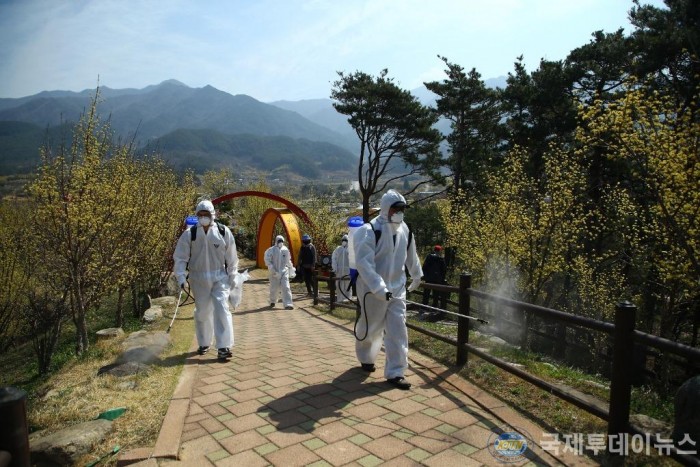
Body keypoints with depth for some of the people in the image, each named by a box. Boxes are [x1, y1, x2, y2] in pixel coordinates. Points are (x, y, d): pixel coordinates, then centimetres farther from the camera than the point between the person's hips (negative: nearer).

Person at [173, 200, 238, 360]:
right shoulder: (189, 234, -4)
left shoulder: (223, 232, -3)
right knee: (202, 312, 11)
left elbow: (231, 257, 3)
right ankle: (204, 344, 31)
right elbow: (180, 257, -1)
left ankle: (223, 347, -11)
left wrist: (232, 277, 5)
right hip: (199, 278, 1)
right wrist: (181, 277, -11)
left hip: (219, 277, -1)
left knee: (221, 308, -14)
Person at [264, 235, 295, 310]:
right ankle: (272, 301, 34)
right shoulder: (271, 250, -7)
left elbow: (288, 261, 19)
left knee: (286, 287, -9)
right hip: (275, 273, -2)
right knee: (274, 288, 9)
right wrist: (273, 271, -17)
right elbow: (267, 261, -9)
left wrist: (291, 270, 21)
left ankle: (288, 304, -11)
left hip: (284, 271, 2)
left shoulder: (286, 250, 7)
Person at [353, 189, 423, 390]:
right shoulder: (369, 231, -19)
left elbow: (411, 257, 18)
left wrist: (417, 277, 30)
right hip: (372, 290, -4)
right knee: (370, 327, 13)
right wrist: (379, 288, -31)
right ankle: (365, 358, 40)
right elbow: (364, 264, -26)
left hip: (397, 288, 5)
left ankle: (395, 373, 8)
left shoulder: (405, 230, 1)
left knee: (398, 329, -1)